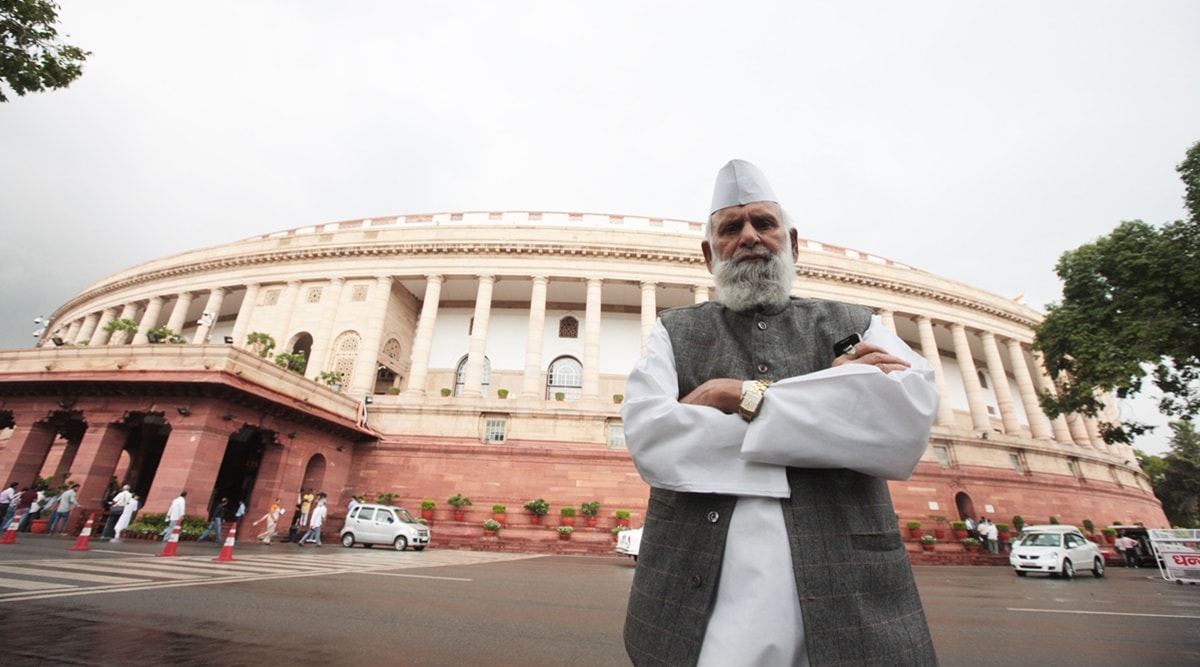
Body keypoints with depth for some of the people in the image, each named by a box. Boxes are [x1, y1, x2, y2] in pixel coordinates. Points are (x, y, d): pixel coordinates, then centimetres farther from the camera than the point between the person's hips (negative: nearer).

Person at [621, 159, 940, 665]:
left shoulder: (855, 327, 8)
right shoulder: (673, 333, 4)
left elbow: (909, 422, -11)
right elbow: (650, 443, -14)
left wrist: (744, 396, -14)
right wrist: (834, 393, -10)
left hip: (850, 603, 2)